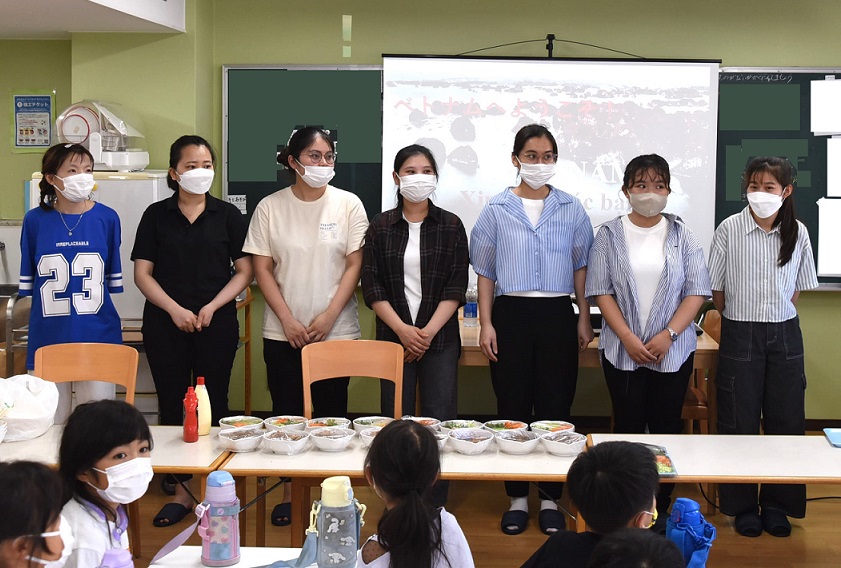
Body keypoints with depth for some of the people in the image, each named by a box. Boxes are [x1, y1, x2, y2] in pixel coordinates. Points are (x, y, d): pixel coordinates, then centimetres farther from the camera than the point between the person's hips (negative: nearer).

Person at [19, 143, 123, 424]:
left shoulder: (107, 218, 0)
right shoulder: (35, 220, -1)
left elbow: (115, 279, 8)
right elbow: (27, 284, 8)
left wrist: (116, 331, 9)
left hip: (97, 336, 0)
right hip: (48, 336, 0)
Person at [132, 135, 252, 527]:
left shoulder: (227, 215, 4)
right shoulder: (156, 215, 5)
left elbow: (244, 271, 3)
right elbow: (142, 273, 2)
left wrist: (211, 307, -10)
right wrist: (175, 310, -11)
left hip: (217, 323, 0)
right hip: (165, 323, 1)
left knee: (214, 403, 4)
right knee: (172, 405, 4)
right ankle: (181, 490, 12)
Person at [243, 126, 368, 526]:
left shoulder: (348, 205, -1)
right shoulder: (270, 208, 0)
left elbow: (354, 265, -3)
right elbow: (262, 269, 0)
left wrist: (328, 317, -11)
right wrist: (288, 320, -8)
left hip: (336, 330, -1)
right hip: (283, 332, 1)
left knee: (331, 413, 4)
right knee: (286, 412, 7)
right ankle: (289, 493, 18)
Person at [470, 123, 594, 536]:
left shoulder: (570, 209, 7)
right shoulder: (497, 209, 4)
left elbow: (581, 266, 11)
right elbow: (485, 271, 4)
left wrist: (584, 319, 6)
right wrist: (486, 323, -2)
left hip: (557, 314, 1)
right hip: (511, 314, -1)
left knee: (555, 406, 2)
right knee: (512, 406, 3)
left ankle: (550, 498, 13)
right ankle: (517, 498, 14)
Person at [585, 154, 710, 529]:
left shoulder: (681, 235, 4)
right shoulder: (610, 235, 2)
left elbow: (696, 291, 0)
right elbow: (601, 291, -2)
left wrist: (667, 335, -12)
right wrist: (629, 338, -12)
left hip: (673, 351, 1)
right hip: (623, 351, -1)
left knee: (666, 427, 5)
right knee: (628, 427, 4)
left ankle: (661, 508, 15)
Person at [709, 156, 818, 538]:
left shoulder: (797, 233, 0)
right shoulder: (730, 230, -8)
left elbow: (797, 287, 11)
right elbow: (717, 288, 0)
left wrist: (778, 316, 7)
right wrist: (737, 322, 6)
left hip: (784, 335, 3)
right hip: (740, 335, -2)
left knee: (786, 421, 7)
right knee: (739, 424, 4)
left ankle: (776, 506, 21)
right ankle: (743, 506, 17)